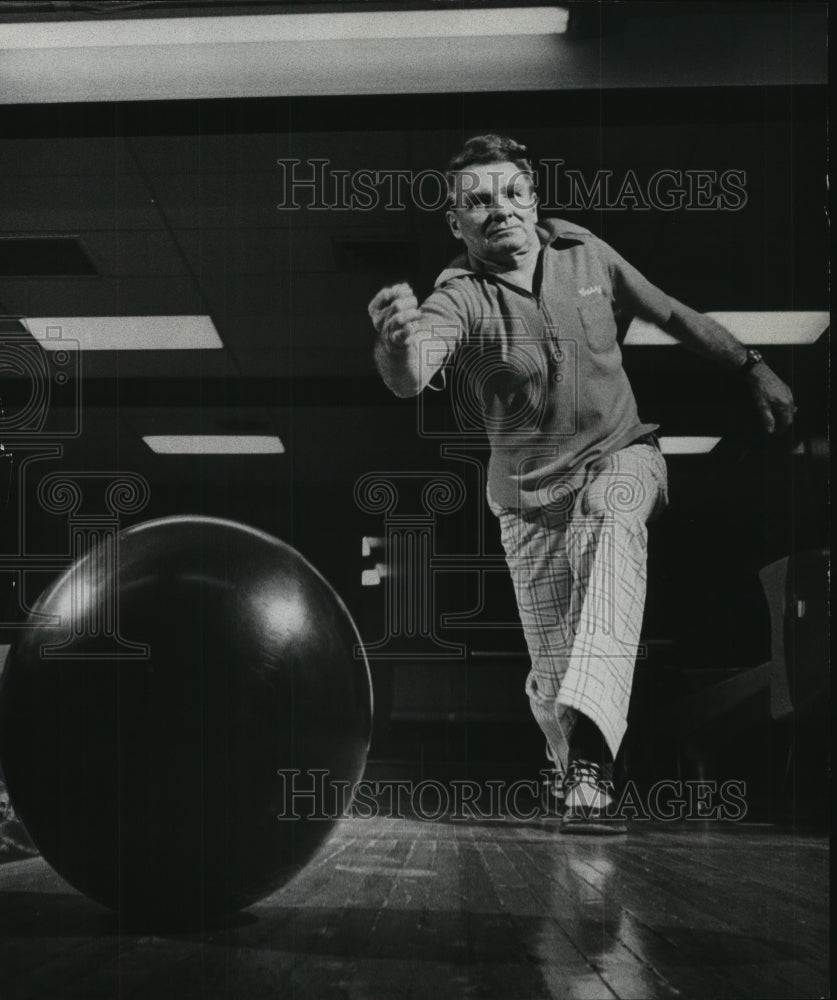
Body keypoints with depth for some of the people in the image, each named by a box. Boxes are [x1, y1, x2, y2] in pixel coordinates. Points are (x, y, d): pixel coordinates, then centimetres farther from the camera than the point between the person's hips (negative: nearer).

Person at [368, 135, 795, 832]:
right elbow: (410, 379, -39)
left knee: (610, 515, -36)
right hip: (530, 495, -1)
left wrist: (752, 367, 11)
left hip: (620, 455, 1)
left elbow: (671, 314, 10)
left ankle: (591, 752, -46)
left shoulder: (585, 253, -6)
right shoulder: (459, 300, -17)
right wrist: (396, 342, -61)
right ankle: (578, 777, 37)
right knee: (551, 677, 0)